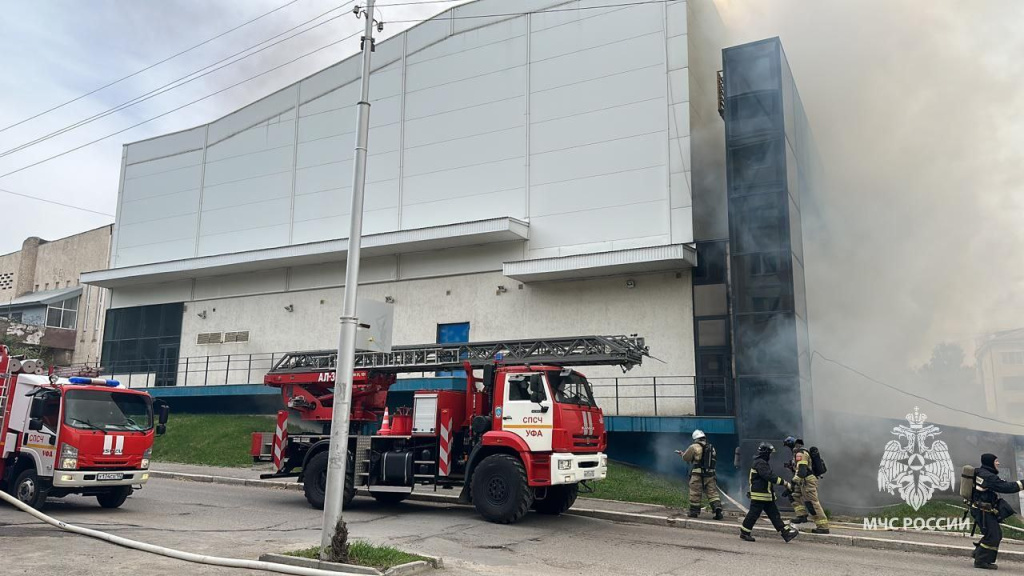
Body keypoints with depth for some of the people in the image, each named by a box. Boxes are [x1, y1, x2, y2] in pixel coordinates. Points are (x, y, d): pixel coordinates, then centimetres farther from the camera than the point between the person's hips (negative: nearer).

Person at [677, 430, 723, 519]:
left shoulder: (694, 447, -5)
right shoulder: (711, 447, 11)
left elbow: (686, 458, 0)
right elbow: (715, 460, 20)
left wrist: (681, 453, 22)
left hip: (697, 474, -4)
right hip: (710, 474, 4)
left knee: (695, 493, 6)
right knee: (713, 493, 5)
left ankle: (694, 511, 12)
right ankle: (718, 508, -11)